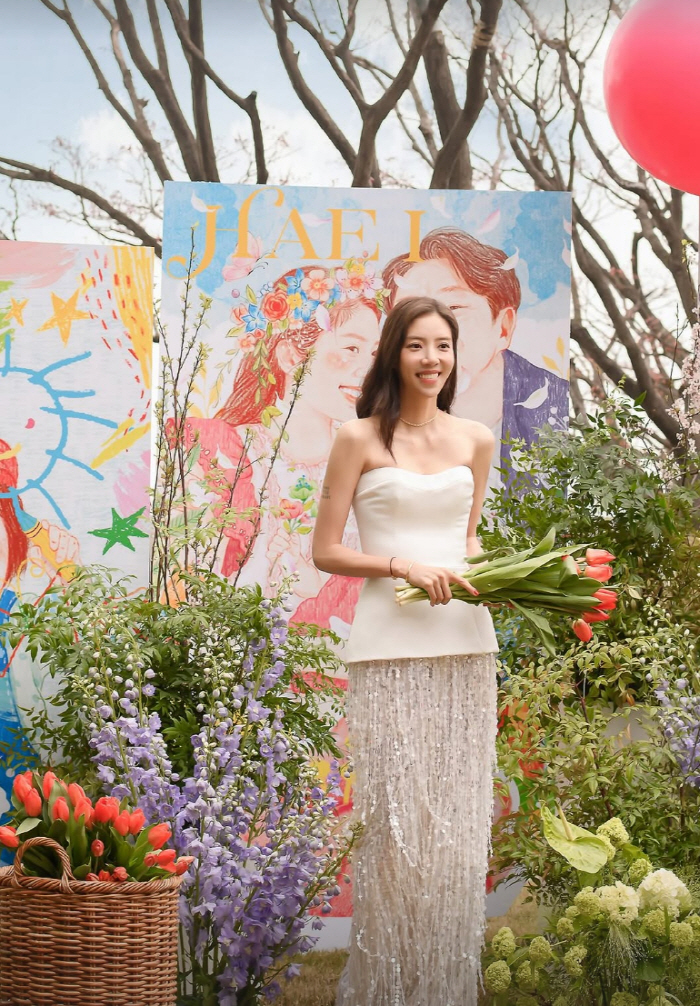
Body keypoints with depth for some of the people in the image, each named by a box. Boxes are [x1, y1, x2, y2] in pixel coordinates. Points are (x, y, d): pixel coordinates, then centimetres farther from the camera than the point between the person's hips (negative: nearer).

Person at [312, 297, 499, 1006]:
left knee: (458, 821, 7)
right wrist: (402, 564, -13)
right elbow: (325, 552, 0)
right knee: (395, 820, -4)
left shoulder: (475, 441, 12)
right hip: (390, 648, -4)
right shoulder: (360, 439, 0)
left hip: (465, 643, 4)